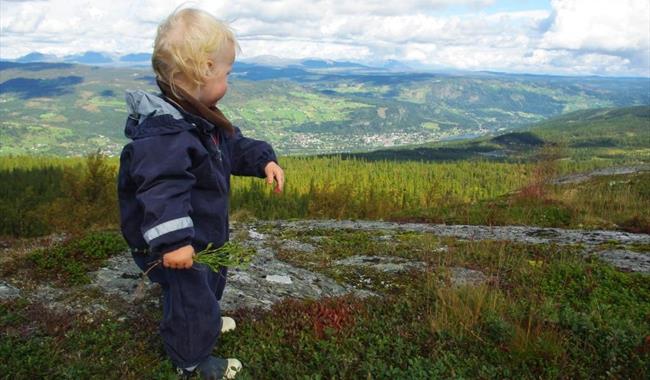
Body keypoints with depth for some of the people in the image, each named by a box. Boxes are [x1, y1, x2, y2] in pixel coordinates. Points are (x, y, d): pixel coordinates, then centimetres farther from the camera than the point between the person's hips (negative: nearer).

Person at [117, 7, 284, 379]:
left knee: (211, 280, 31)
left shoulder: (202, 118, 2)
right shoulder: (164, 132, -33)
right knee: (190, 298, 7)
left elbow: (234, 145, 13)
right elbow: (160, 188, -41)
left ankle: (206, 321, 59)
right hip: (177, 245, -10)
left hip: (204, 232, 10)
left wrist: (264, 160, -1)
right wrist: (173, 240, -46)